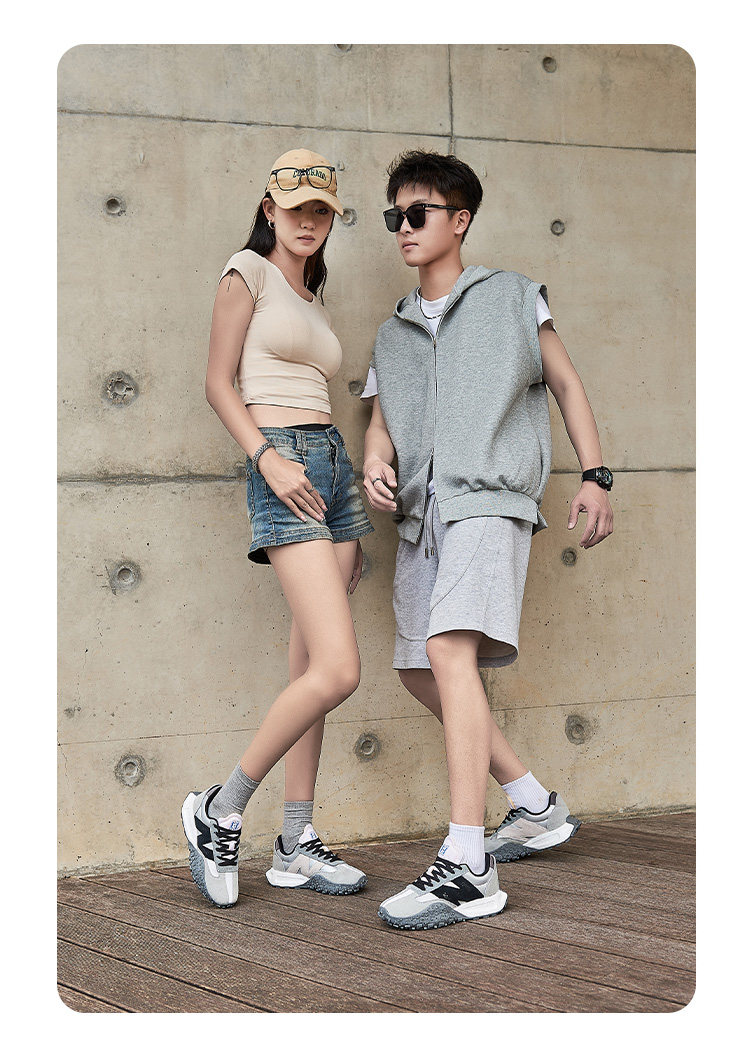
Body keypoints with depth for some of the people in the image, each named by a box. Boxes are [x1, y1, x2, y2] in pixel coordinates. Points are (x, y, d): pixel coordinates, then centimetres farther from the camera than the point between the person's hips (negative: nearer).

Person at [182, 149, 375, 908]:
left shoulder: (311, 297, 22)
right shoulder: (247, 273, 1)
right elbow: (220, 383, -4)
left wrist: (347, 527, 18)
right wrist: (268, 457, -19)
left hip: (332, 464, 8)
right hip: (283, 465, -8)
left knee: (310, 669, 6)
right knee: (338, 670, -17)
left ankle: (296, 845, 11)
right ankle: (219, 813, -4)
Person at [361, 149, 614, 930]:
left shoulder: (512, 298, 11)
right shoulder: (393, 333, 23)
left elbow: (566, 384, 14)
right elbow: (381, 421, 18)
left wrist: (594, 476, 4)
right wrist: (375, 466, -5)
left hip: (489, 497, -7)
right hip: (421, 512, 7)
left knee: (450, 653, -24)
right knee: (419, 674, 6)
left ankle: (467, 867, -30)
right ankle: (536, 807, 24)